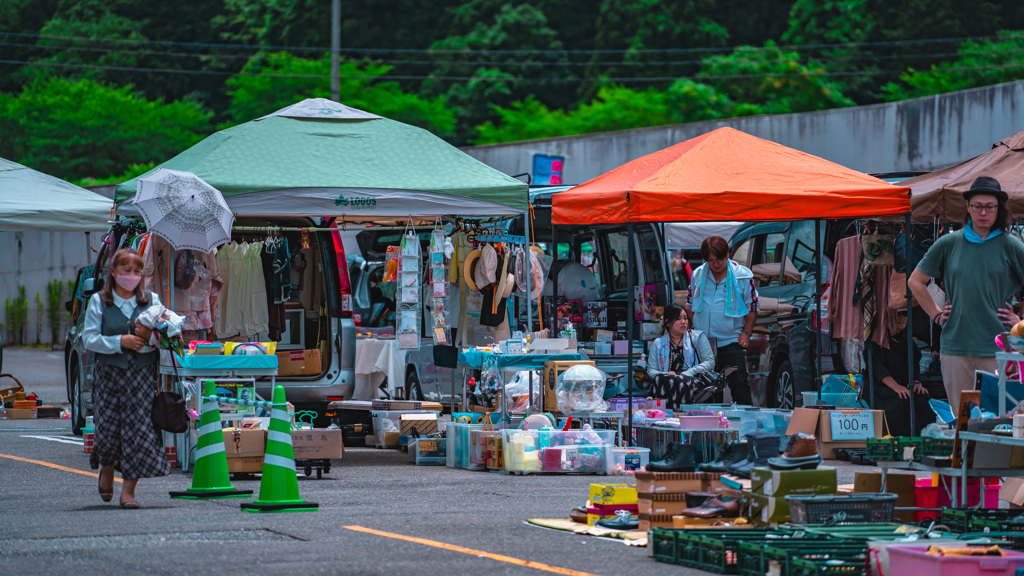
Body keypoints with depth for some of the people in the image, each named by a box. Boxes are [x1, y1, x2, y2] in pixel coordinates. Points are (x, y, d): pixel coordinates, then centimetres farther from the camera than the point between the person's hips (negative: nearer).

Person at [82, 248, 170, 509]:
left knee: (140, 430, -7)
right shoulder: (98, 301, 5)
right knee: (108, 429, -2)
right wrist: (120, 342, -14)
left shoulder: (152, 300, 10)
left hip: (142, 373, 1)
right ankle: (106, 471, 31)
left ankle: (129, 490, -1)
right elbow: (89, 338, -2)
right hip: (109, 373, -1)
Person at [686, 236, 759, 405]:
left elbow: (752, 307, 2)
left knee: (739, 384, -10)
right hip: (703, 343, 3)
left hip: (731, 340, -3)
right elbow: (690, 304, 17)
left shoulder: (742, 276, -4)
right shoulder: (698, 275, 6)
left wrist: (746, 333, -6)